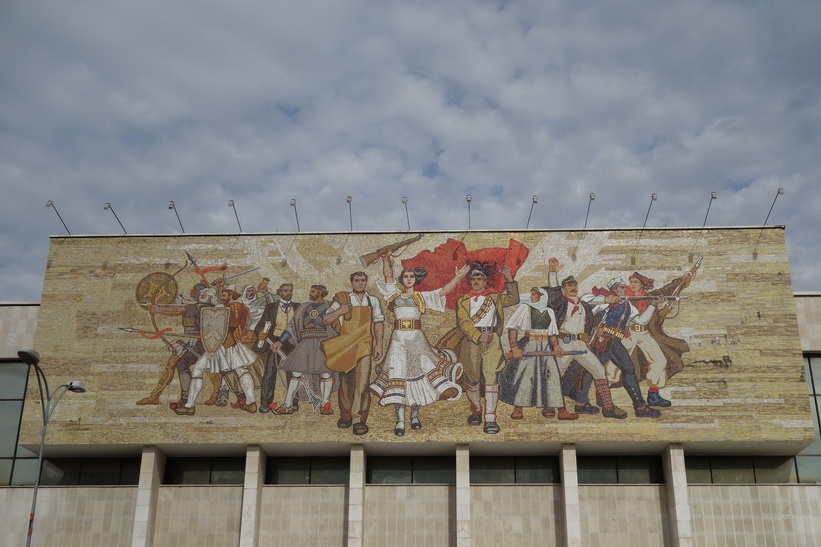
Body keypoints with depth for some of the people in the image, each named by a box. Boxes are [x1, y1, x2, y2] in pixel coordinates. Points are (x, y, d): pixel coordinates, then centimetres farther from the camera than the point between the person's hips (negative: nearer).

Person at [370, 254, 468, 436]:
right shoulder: (395, 294, 13)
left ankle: (414, 414, 14)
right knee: (397, 375, -8)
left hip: (417, 339, 1)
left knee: (418, 374, -3)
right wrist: (387, 263, -15)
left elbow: (443, 291, 2)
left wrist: (458, 277, -9)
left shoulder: (422, 297, 10)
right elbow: (388, 277, 1)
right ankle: (400, 420, -10)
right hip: (398, 340, 0)